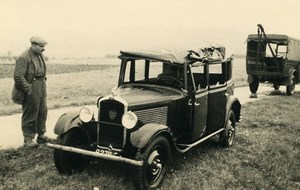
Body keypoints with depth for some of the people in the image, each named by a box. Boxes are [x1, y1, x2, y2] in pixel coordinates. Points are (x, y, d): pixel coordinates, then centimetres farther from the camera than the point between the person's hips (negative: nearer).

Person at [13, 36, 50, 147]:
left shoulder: (40, 55, 12)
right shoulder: (23, 58, -16)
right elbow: (18, 76, -21)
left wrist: (43, 80, 11)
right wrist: (28, 89, -20)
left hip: (41, 88, 9)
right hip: (31, 89, -8)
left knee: (42, 112, 15)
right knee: (30, 115, 0)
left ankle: (41, 135, 29)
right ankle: (28, 139, 11)